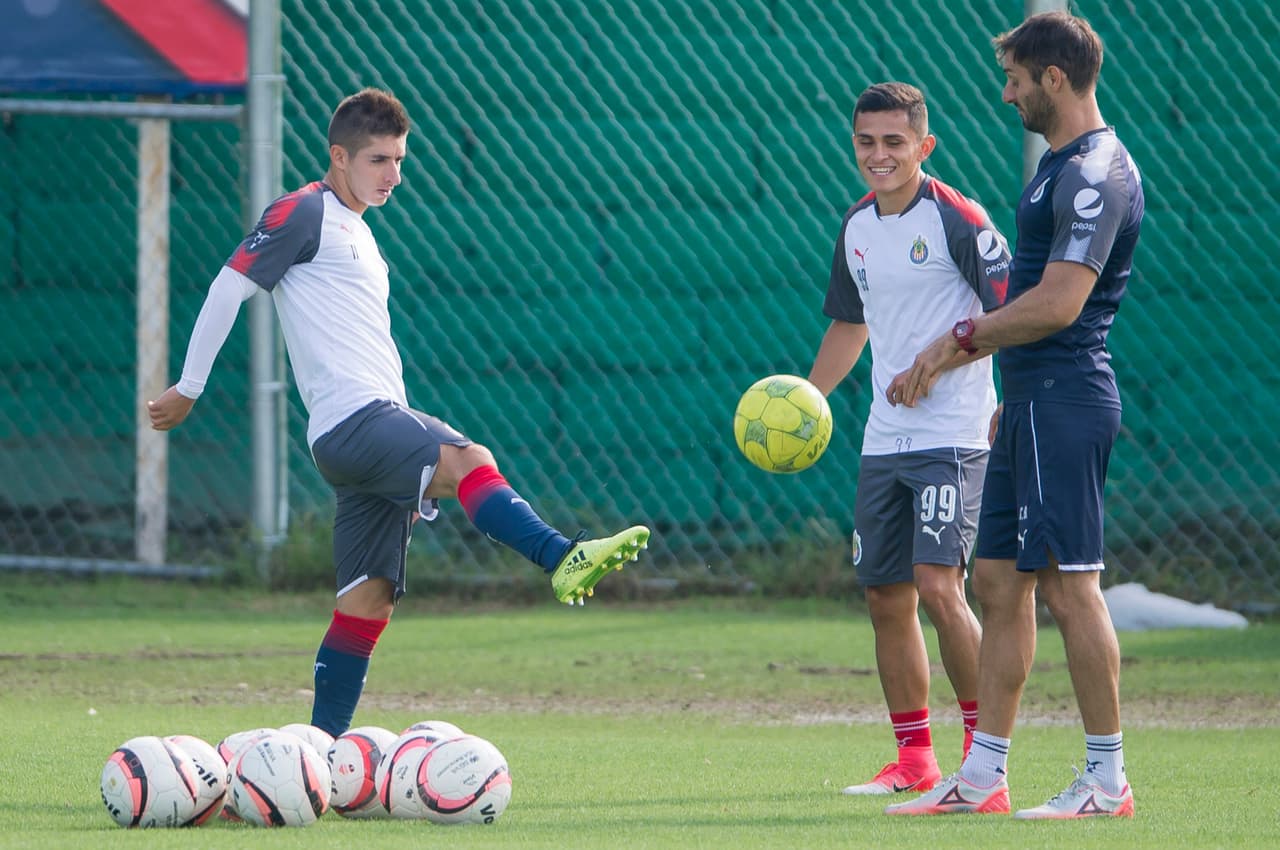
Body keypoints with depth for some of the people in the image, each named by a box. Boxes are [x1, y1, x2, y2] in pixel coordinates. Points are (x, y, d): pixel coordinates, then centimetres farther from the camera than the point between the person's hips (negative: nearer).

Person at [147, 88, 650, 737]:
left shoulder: (356, 232, 27)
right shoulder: (305, 213, -1)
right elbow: (229, 288, -3)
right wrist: (187, 390, -1)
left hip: (382, 418, 10)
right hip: (351, 422, -10)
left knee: (368, 598, 6)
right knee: (468, 460, -33)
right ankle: (564, 561, -53)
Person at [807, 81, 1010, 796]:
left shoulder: (957, 219, -11)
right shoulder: (857, 228, 12)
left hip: (953, 435, -7)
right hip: (884, 439, 7)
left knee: (939, 587, -18)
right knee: (887, 600, 8)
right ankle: (915, 757, 18)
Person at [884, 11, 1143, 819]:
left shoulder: (1095, 176, -15)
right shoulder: (1063, 166, 18)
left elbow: (1057, 304, -22)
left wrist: (959, 337, -12)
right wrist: (943, 360, 24)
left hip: (1064, 402, -11)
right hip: (1033, 403, 11)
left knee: (1070, 585, -9)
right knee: (1000, 582, 10)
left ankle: (1108, 779, -5)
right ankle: (983, 775, 13)